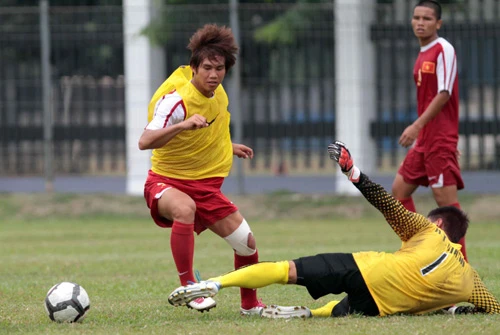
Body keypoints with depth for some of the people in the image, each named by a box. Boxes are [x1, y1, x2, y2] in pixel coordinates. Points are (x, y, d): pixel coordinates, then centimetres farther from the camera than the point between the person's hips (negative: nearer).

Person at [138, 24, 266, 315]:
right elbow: (145, 142, -40)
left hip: (206, 186, 7)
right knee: (185, 208, -42)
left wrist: (228, 147, 23)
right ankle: (187, 286, -32)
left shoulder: (216, 92, -1)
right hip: (167, 182, -7)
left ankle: (250, 304, 31)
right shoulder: (176, 100, -25)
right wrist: (182, 125, -52)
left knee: (247, 244, 5)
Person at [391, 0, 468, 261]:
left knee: (445, 199, -10)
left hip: (440, 140, -10)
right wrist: (419, 132, 17)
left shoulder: (444, 50, -11)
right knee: (400, 190, 10)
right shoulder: (423, 54, 16)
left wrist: (417, 126, -23)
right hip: (424, 140, 10)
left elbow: (443, 94, -19)